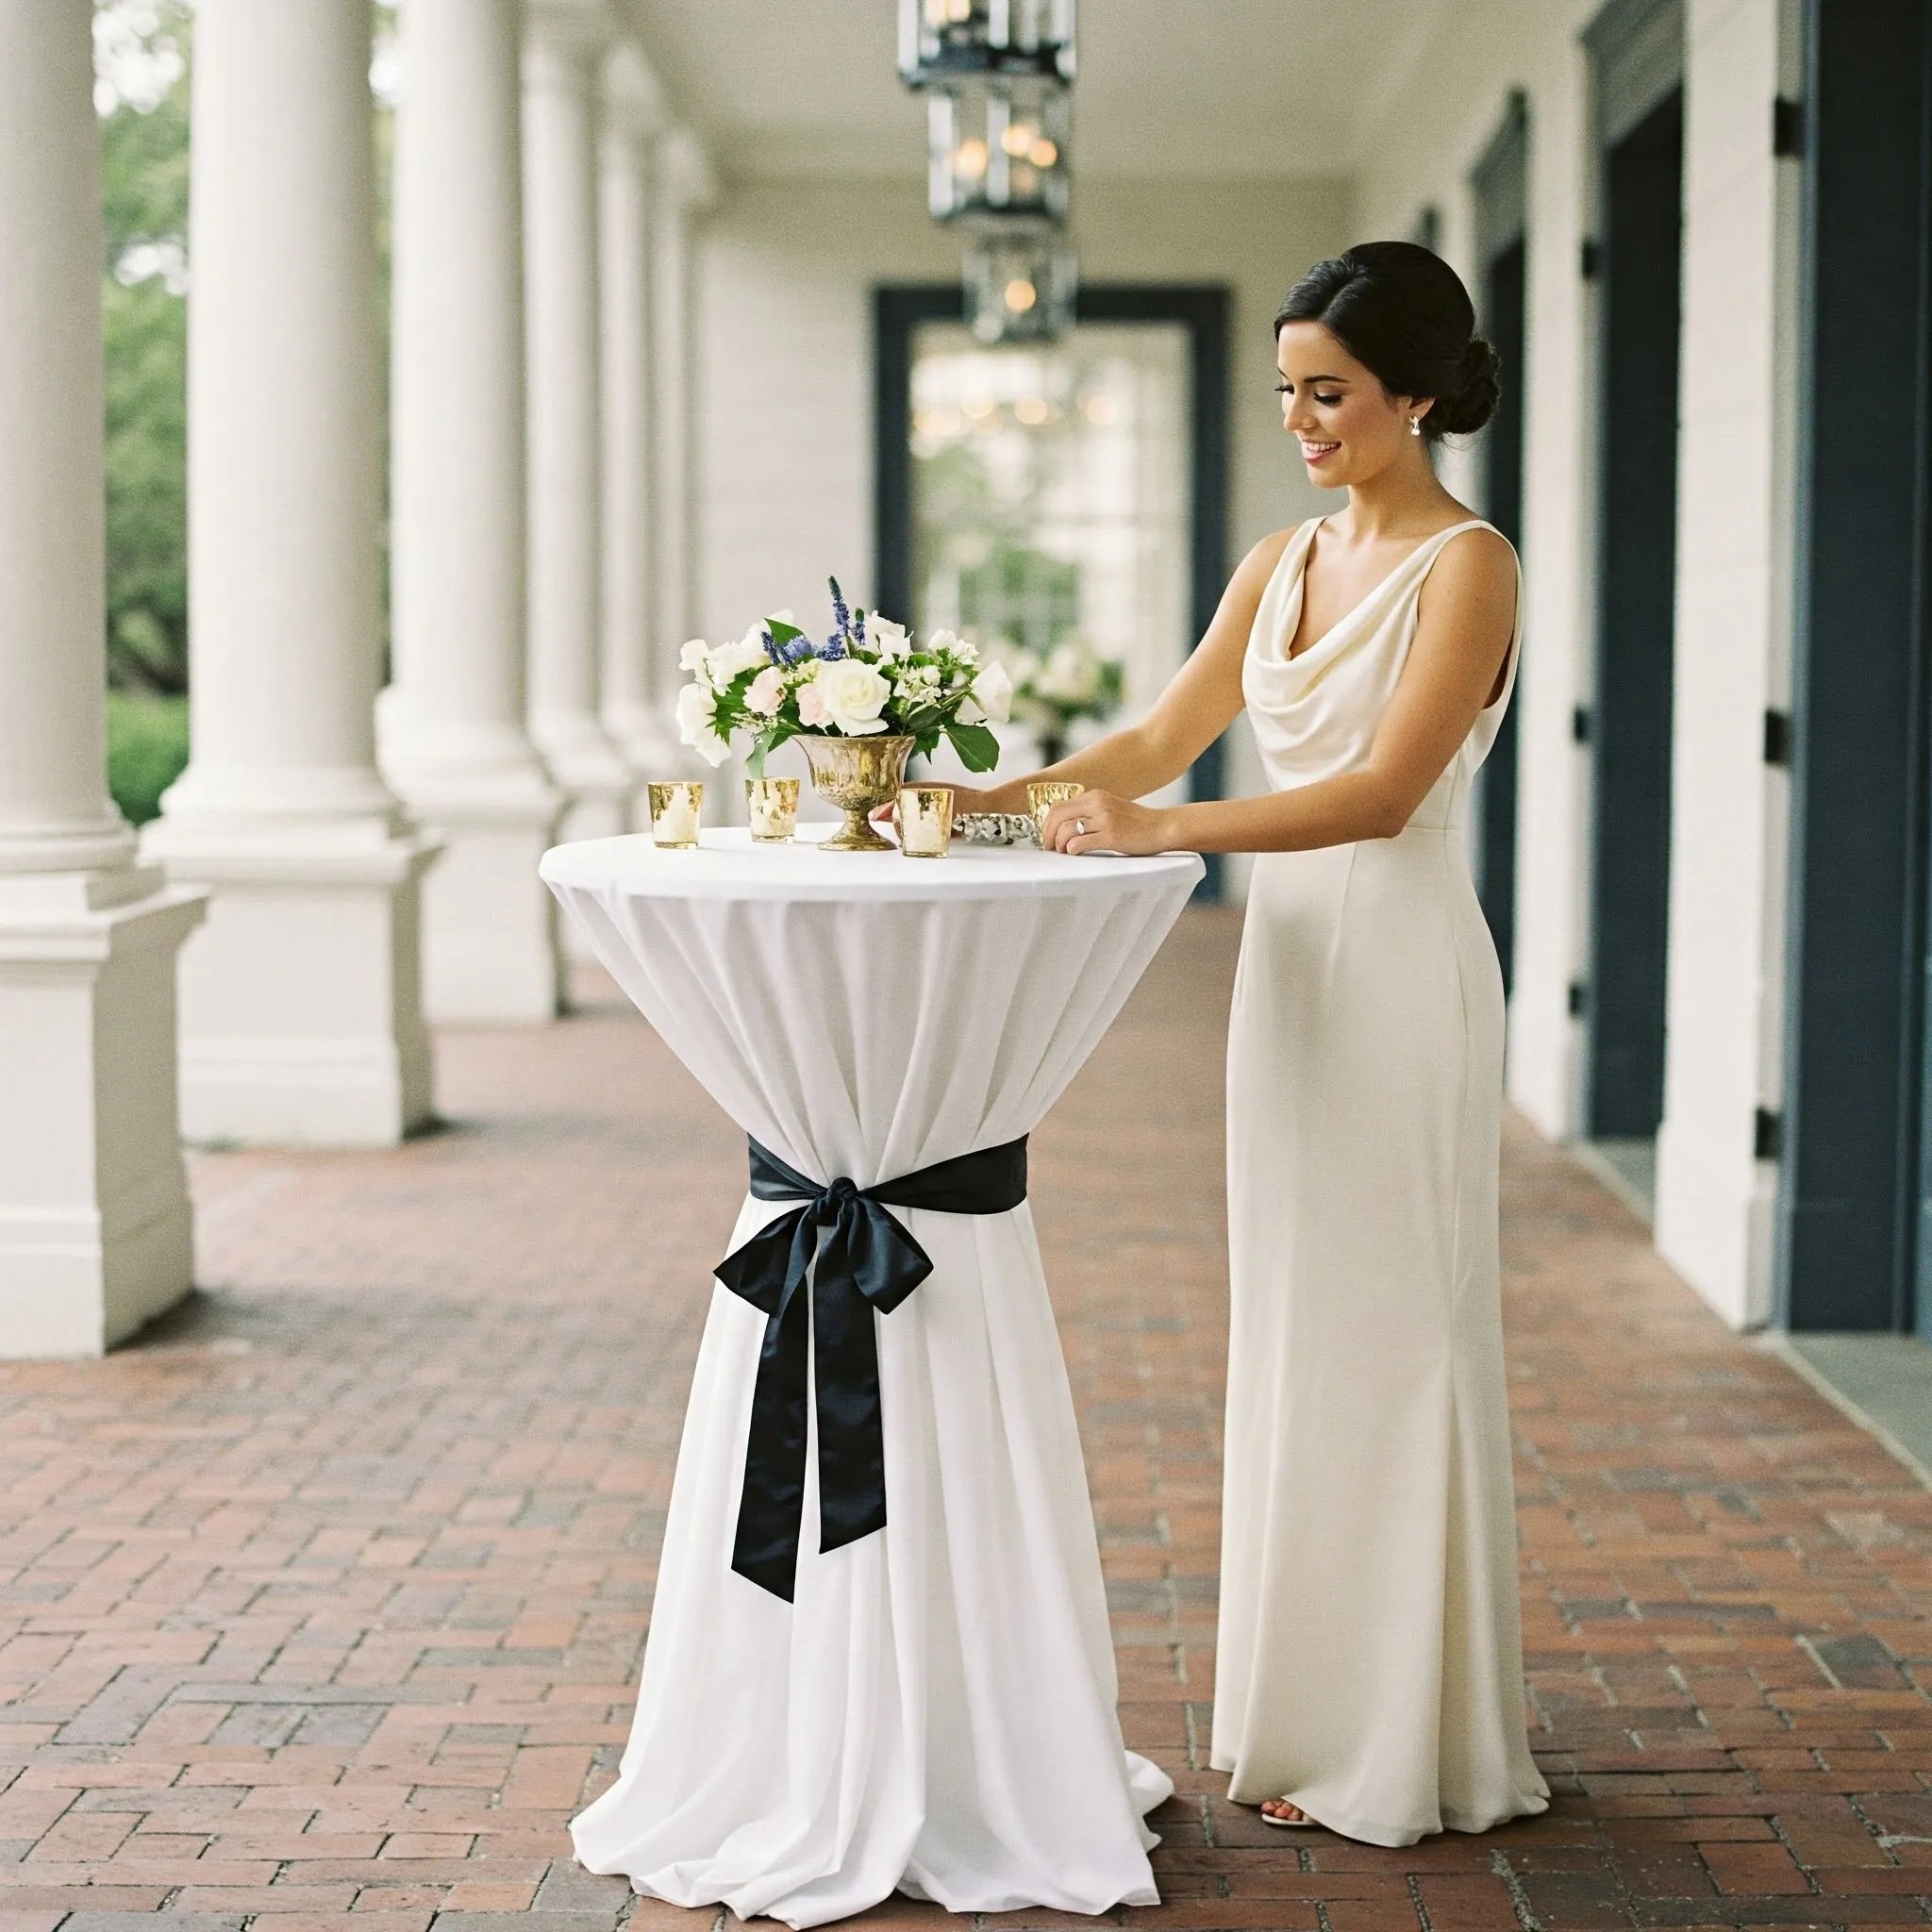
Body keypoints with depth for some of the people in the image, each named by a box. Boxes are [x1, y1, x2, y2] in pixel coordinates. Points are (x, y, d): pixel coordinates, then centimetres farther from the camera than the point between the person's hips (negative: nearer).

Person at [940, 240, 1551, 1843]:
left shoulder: (1467, 566, -10)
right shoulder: (1284, 561, 13)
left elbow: (1383, 792, -19)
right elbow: (1161, 741, 13)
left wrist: (1164, 833, -25)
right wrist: (993, 796, 0)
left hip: (1401, 972, -8)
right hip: (1289, 961, 8)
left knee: (1391, 1337, -2)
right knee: (1296, 1334, 11)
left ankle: (1405, 1744, 9)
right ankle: (1311, 1714, 22)